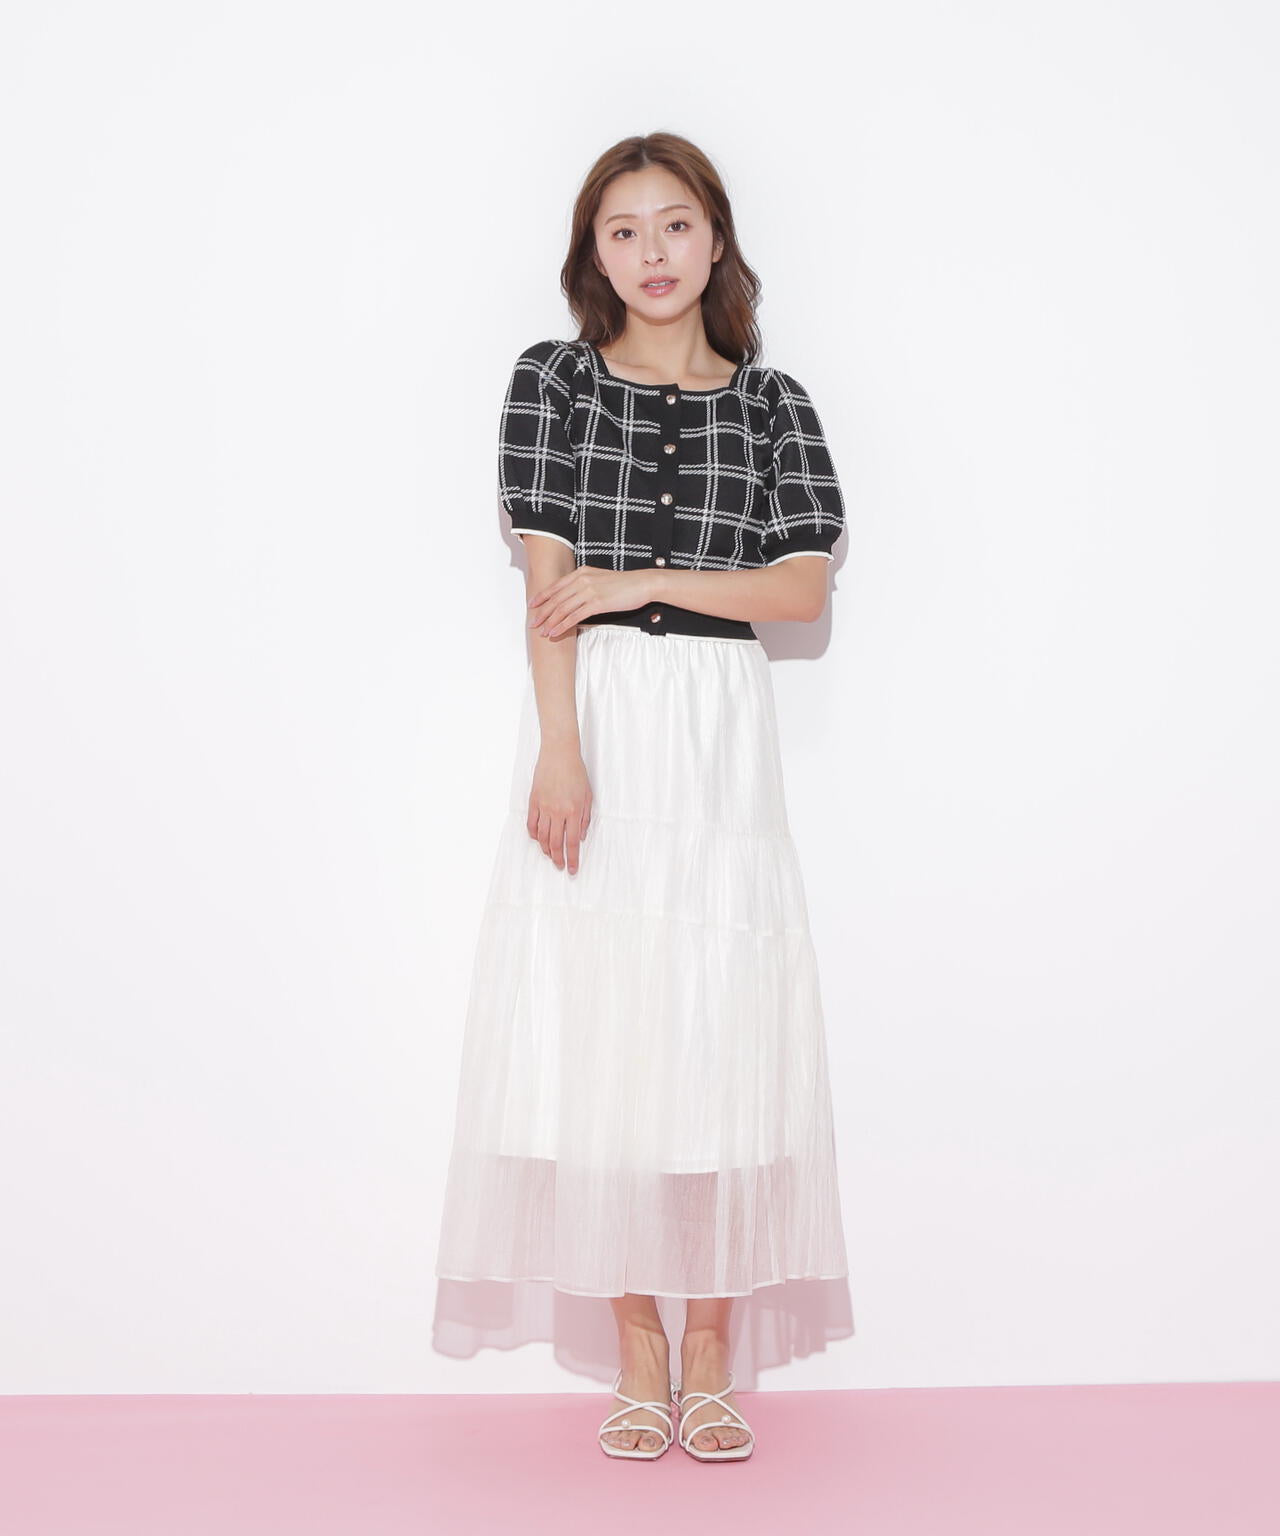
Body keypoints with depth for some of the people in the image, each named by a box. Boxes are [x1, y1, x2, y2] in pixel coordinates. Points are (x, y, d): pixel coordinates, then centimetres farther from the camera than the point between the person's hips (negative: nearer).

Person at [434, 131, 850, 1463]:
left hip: (719, 729, 1)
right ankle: (637, 1351, 9)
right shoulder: (552, 381, 6)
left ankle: (713, 1353, 9)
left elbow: (804, 588, 0)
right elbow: (548, 585, -2)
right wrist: (559, 750, -12)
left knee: (721, 1026, -2)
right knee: (595, 1023, -2)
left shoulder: (771, 401, 9)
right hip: (590, 718, 0)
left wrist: (638, 583, -8)